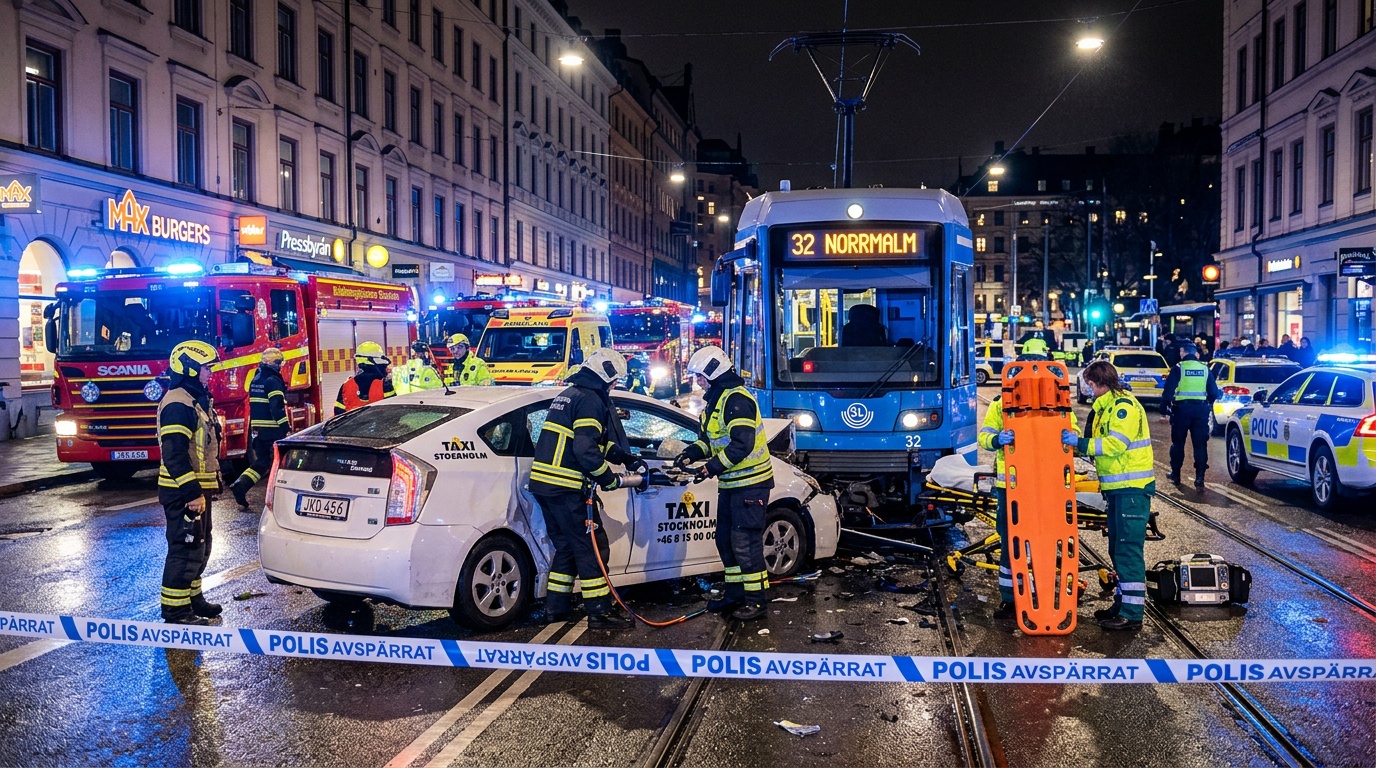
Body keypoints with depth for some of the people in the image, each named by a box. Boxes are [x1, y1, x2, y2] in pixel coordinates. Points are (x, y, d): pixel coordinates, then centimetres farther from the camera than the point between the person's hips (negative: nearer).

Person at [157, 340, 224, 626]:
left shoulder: (197, 400, 16)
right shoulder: (178, 404, -18)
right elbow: (175, 455, -25)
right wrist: (192, 493, -26)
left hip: (196, 489, 11)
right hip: (183, 493, -11)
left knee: (199, 547, 18)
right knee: (185, 549, -6)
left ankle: (193, 599, 30)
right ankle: (175, 611, 0)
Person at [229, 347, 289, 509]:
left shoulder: (255, 380, 15)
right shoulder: (273, 381, -13)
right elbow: (278, 407, -21)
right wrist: (285, 427, -20)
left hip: (257, 428, 8)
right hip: (272, 429, -8)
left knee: (262, 461, 14)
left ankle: (240, 485, -3)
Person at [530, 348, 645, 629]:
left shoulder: (568, 395, 20)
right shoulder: (591, 400, -11)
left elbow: (602, 442, 26)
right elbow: (585, 450, -21)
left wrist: (629, 459, 23)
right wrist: (610, 479, -9)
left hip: (543, 484, 10)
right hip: (568, 489, -10)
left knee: (566, 546, 19)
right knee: (593, 548, -2)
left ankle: (555, 607, 23)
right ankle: (600, 612, 2)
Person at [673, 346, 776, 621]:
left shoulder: (736, 399, -19)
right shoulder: (715, 400, 14)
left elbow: (742, 444, -27)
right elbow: (708, 439, 20)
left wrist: (713, 466, -25)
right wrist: (691, 454, 2)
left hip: (750, 482, -11)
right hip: (731, 483, 11)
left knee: (745, 542, -8)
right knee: (725, 539, 16)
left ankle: (757, 601, 0)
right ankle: (735, 594, 27)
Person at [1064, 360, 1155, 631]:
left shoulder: (1124, 406, -14)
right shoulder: (1105, 407, 17)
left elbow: (1116, 444, -24)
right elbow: (1102, 444, 18)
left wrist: (1079, 442, -22)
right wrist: (1077, 443, 4)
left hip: (1132, 488, -10)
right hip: (1117, 488, 10)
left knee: (1129, 550, -8)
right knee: (1118, 549, 16)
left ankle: (1132, 614, -5)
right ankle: (1123, 604, 26)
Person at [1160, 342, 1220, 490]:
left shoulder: (1178, 368, -3)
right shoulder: (1205, 369, 7)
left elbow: (1168, 390, -8)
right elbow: (1214, 392, 11)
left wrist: (1164, 407, 1)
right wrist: (1208, 404, 27)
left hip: (1182, 408, -2)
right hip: (1201, 409, 2)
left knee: (1178, 442, 12)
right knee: (1200, 444, 3)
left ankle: (1175, 474, 20)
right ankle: (1199, 477, -5)